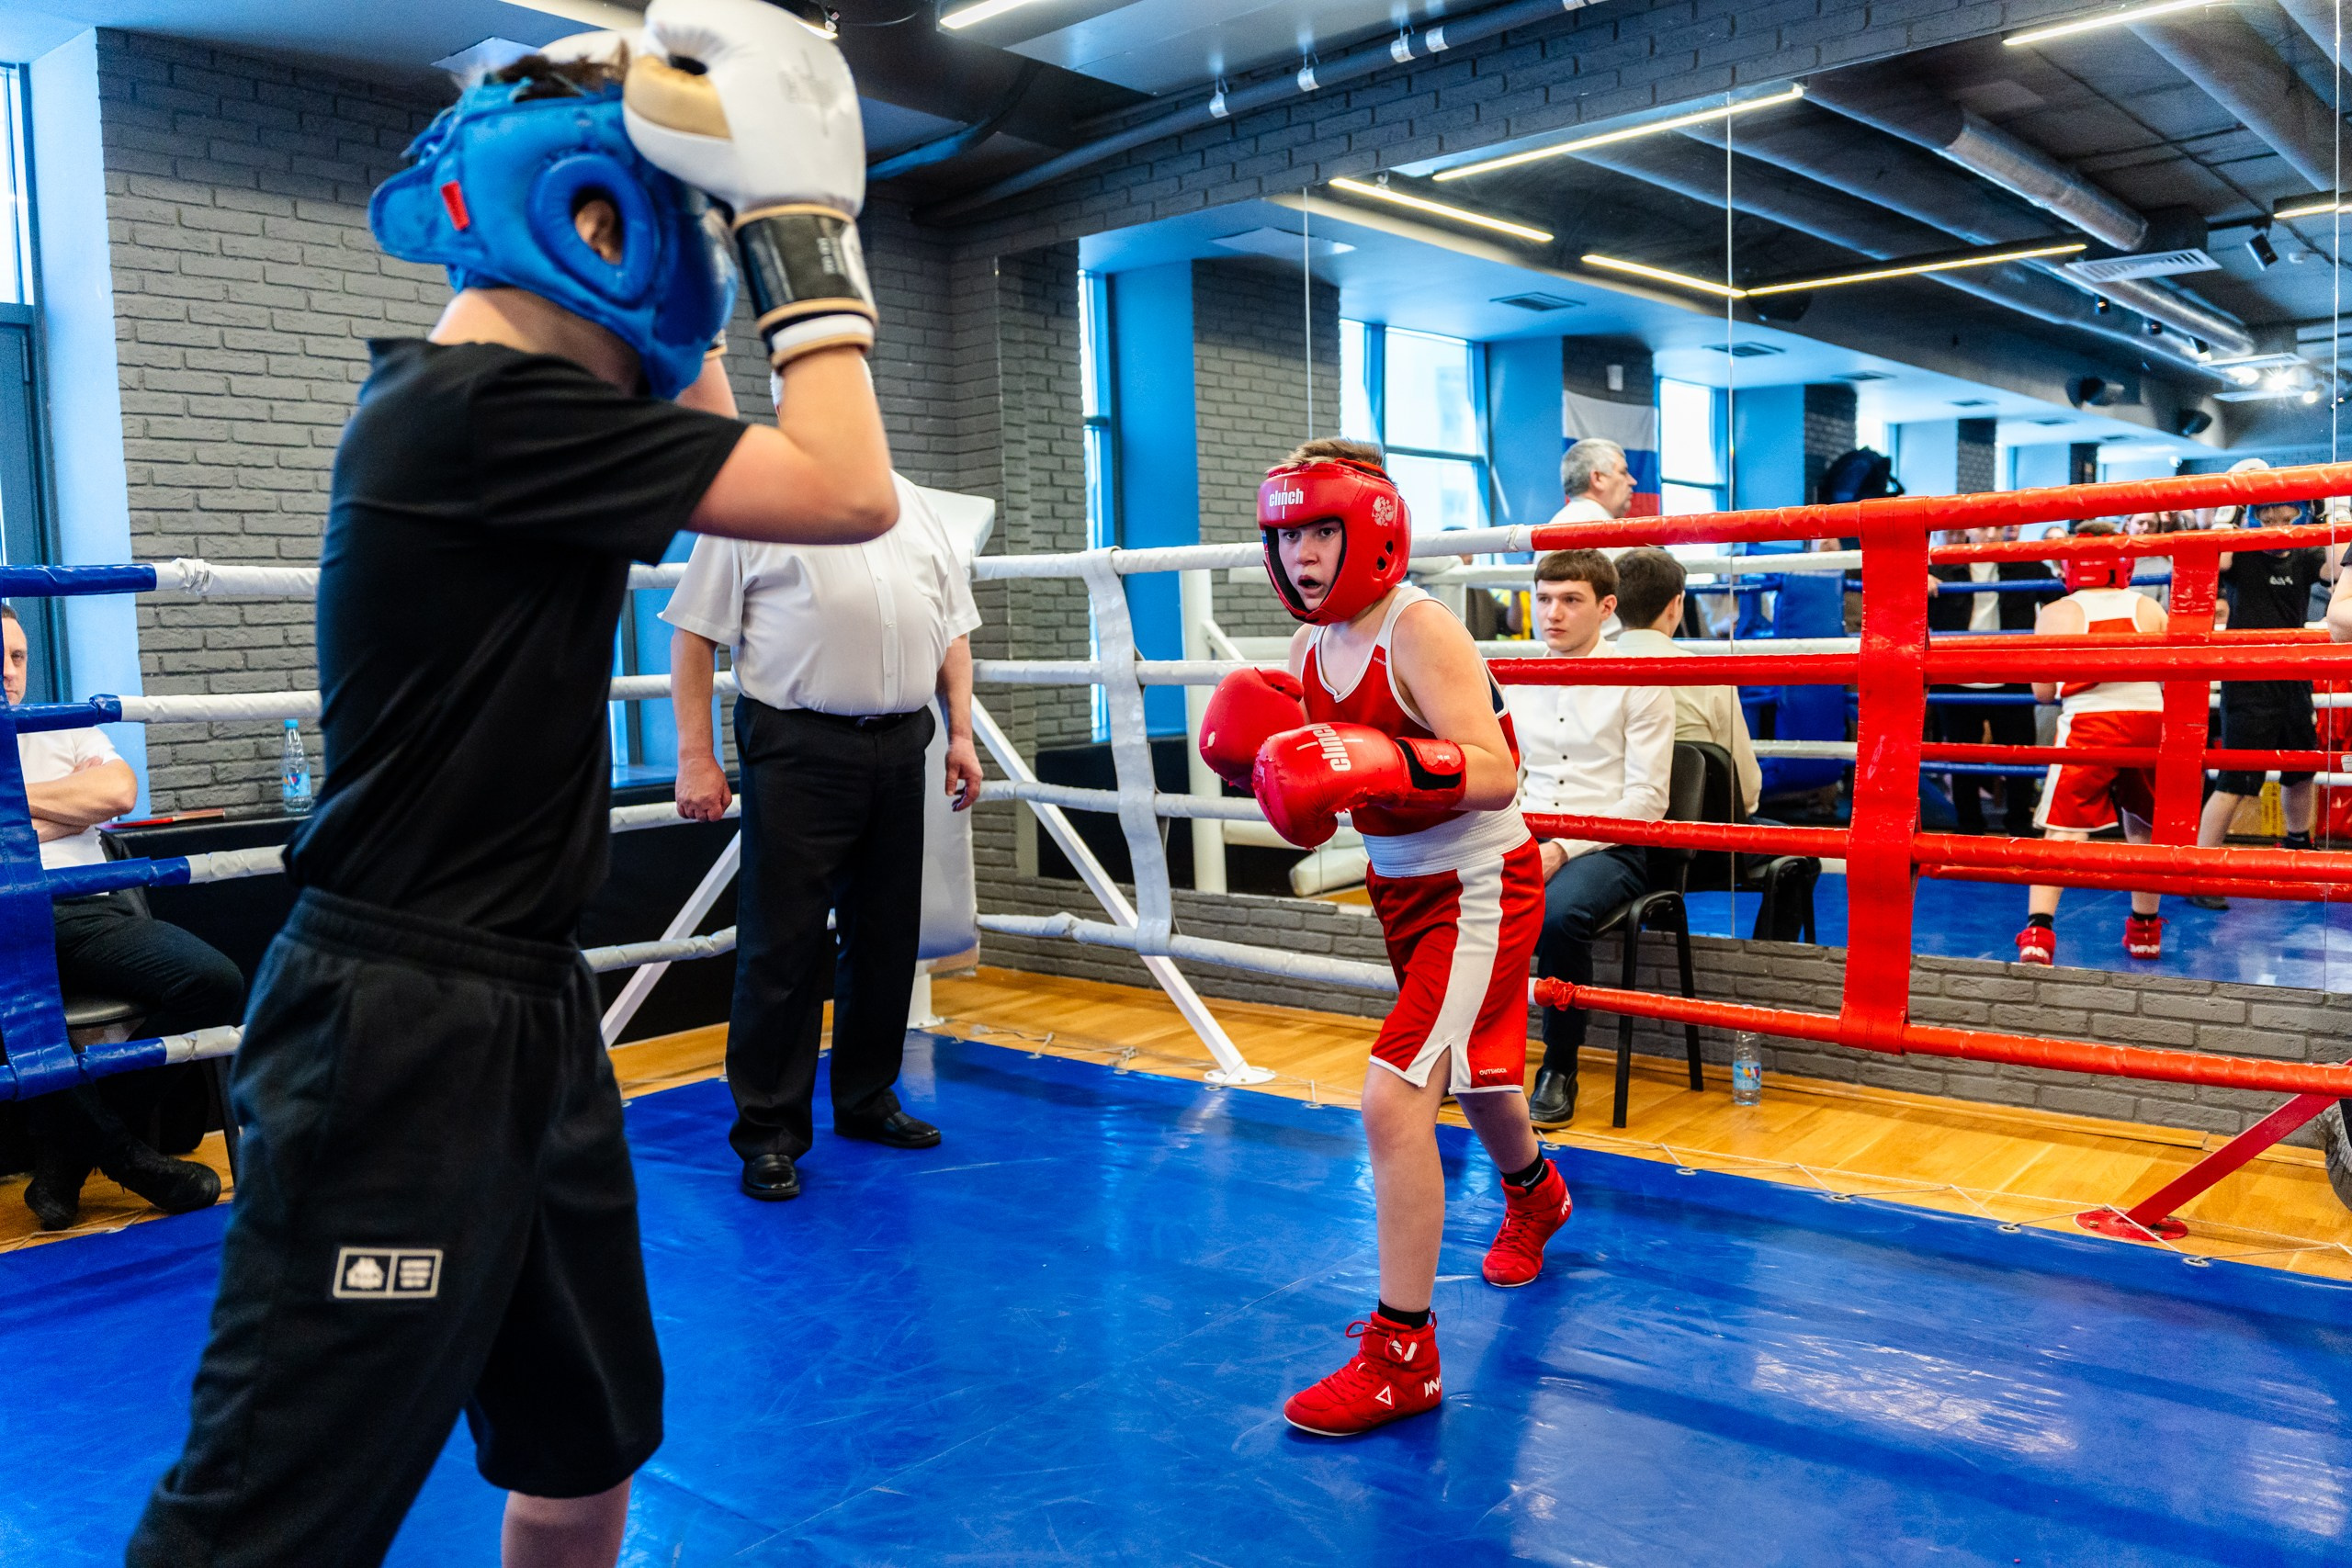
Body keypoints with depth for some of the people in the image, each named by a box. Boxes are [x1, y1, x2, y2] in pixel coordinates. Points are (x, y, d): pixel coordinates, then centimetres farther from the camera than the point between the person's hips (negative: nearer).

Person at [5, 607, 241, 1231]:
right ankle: (123, 1153, -15)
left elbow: (119, 791, 6)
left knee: (215, 981, -24)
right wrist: (74, 799, 2)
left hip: (89, 912, 3)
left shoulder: (68, 730, 27)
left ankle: (68, 1153, -11)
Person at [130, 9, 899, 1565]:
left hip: (527, 1018, 10)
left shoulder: (473, 404, 11)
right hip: (403, 1041, -10)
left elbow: (712, 445, 27)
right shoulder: (484, 408, -18)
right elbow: (845, 495, -18)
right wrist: (804, 238, -8)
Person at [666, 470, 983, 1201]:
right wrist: (696, 756, -9)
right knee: (784, 944, -3)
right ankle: (768, 1132, 7)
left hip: (899, 749, 5)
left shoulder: (914, 507, 17)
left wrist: (961, 734, 9)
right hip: (799, 752, -5)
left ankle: (868, 1099, 28)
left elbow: (954, 629, 19)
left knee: (886, 937, 13)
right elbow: (694, 633, -2)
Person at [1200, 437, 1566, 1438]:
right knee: (1468, 1069, 27)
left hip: (1478, 887, -8)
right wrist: (1258, 760, -11)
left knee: (1395, 1099, -18)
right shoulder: (1309, 646, 2)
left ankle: (1401, 1355, -5)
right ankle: (1533, 1196, 60)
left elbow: (1496, 774, -31)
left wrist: (1386, 764, -44)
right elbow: (1309, 806, 9)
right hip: (1400, 884, 8)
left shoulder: (1421, 632, -22)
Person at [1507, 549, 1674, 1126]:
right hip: (1526, 842, 5)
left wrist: (1563, 849, -17)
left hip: (1607, 846, -4)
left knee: (1558, 912, -37)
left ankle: (1559, 1071, -14)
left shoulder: (1639, 682, -1)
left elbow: (1646, 799, -7)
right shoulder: (1521, 682, 14)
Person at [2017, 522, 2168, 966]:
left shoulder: (2055, 614, 6)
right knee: (2143, 829, 21)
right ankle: (2144, 929, 31)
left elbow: (2042, 692, 6)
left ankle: (2039, 929, -19)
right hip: (2150, 719, 3)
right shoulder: (2149, 608, 12)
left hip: (2088, 721, -3)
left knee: (2061, 830, -3)